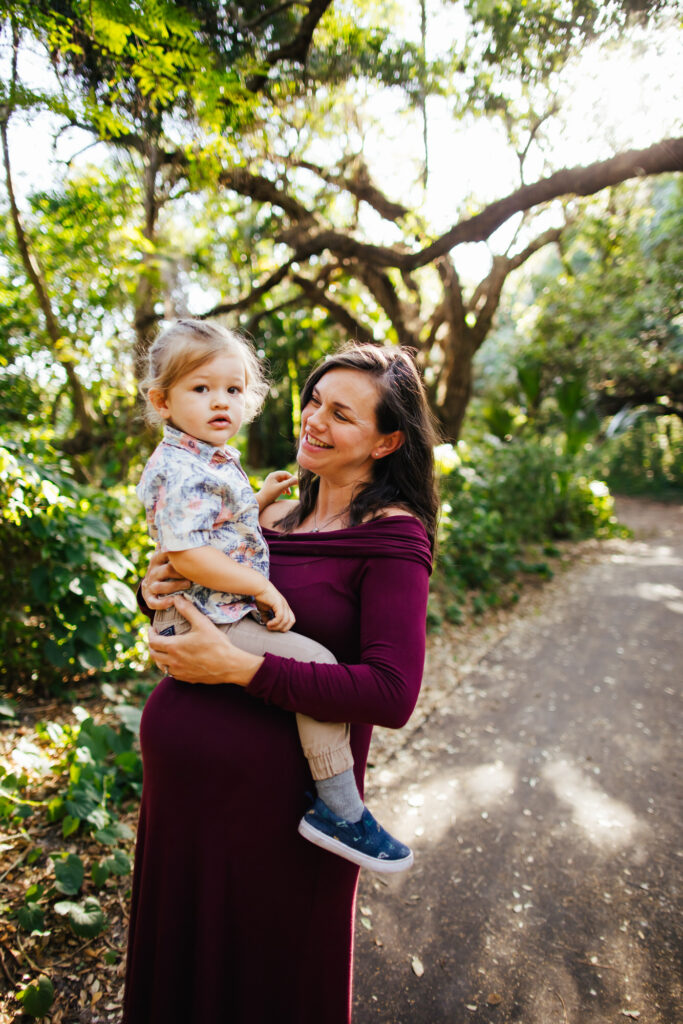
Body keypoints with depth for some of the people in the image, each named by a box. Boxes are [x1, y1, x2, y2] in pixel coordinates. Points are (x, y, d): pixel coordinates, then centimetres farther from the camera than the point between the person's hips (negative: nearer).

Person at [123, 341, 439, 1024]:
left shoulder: (393, 536, -15)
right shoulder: (276, 514, 5)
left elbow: (392, 696, -24)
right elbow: (206, 601, 14)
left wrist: (237, 667, -24)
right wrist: (158, 589, -9)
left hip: (277, 788, -6)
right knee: (182, 955, 29)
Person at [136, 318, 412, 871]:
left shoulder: (214, 462, 15)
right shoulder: (183, 472, -19)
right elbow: (186, 554, -27)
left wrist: (261, 499, 13)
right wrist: (262, 588, -23)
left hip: (226, 612, 11)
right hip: (207, 623, -11)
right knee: (316, 664, -21)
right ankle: (340, 810, -10)